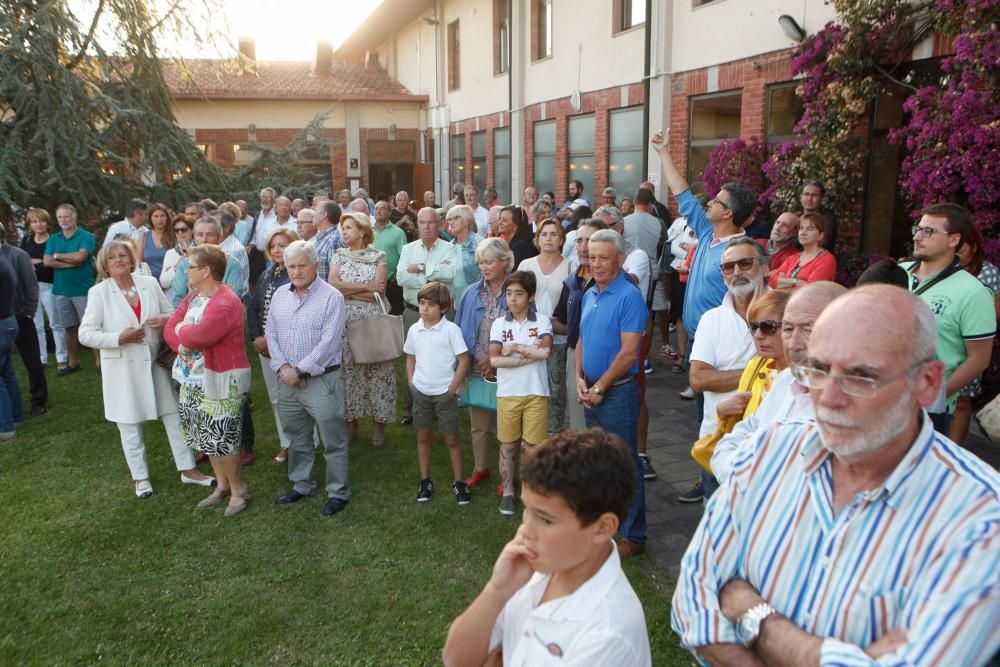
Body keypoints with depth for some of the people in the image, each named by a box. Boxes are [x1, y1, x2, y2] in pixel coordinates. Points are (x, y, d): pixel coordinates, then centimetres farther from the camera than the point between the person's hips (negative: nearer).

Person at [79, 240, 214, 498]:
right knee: (130, 425, 9)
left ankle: (187, 469, 20)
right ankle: (140, 477, 25)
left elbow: (171, 313, 11)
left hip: (154, 362, 3)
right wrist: (119, 338, -21)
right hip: (123, 368, -3)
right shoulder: (99, 292, -7)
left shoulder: (150, 283, 1)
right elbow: (85, 334, -9)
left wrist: (166, 319, -12)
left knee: (174, 416, 8)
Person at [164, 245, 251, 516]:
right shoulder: (193, 296, 9)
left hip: (221, 381, -9)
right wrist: (184, 345, -15)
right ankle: (222, 485, 31)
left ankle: (239, 489, 17)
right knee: (208, 437, 16)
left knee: (222, 440, -1)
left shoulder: (226, 302, -21)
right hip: (193, 379, 9)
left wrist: (181, 330, -10)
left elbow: (199, 335, -31)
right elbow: (170, 329, 5)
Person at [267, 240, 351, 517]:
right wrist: (283, 367, -8)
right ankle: (301, 485, 34)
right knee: (296, 438, 19)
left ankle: (338, 492, 14)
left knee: (333, 441, 2)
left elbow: (329, 342, -17)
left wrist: (300, 370, -16)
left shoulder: (332, 297, -11)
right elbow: (271, 333, 6)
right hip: (287, 381, 6)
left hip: (321, 380, -6)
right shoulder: (279, 296, 9)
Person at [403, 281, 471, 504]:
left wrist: (452, 389, -11)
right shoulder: (414, 330, 3)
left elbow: (463, 360, -10)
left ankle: (458, 482, 15)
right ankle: (425, 481, 25)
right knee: (423, 437, 13)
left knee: (451, 438, 4)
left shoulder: (451, 330, -11)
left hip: (444, 393, -4)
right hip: (420, 392, 4)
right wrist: (411, 383, 5)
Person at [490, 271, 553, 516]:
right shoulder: (499, 324, 2)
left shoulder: (542, 321, -1)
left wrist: (515, 347, -11)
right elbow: (494, 359, -9)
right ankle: (507, 492, 24)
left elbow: (545, 351, -16)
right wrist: (528, 355, -15)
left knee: (534, 445, 5)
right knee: (508, 445, 11)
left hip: (536, 393, -1)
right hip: (507, 394, 1)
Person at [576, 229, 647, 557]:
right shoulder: (589, 295, 10)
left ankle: (633, 535, 13)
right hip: (590, 392, 8)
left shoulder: (629, 297, -15)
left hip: (617, 392, -8)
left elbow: (629, 353, -20)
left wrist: (599, 388, -14)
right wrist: (580, 379, 1)